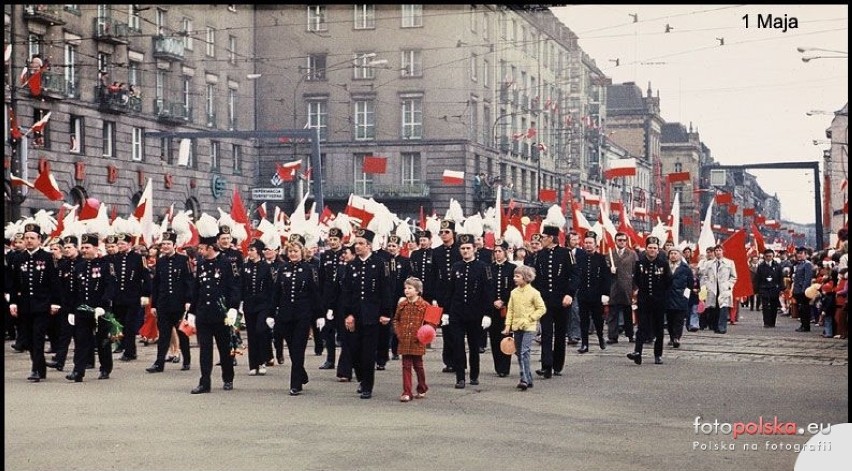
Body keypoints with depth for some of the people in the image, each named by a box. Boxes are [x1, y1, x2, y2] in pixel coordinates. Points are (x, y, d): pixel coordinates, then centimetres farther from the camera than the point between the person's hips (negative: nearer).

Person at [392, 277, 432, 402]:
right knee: (406, 366, 0)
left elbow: (429, 322, -2)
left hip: (417, 341, -3)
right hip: (404, 341, 3)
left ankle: (422, 389, 28)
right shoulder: (402, 305, 7)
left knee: (418, 365, 9)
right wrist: (398, 332, 6)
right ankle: (407, 393, 1)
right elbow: (396, 320, 18)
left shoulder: (424, 306, -5)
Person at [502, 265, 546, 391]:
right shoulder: (514, 292, 8)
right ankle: (528, 379, 18)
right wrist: (508, 325, 5)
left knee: (524, 352, -17)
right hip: (516, 327, 6)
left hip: (528, 328, -6)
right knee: (519, 353, 9)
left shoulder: (533, 292, -7)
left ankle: (525, 380, -19)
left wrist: (529, 319, -12)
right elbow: (510, 309, 11)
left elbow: (542, 308, -5)